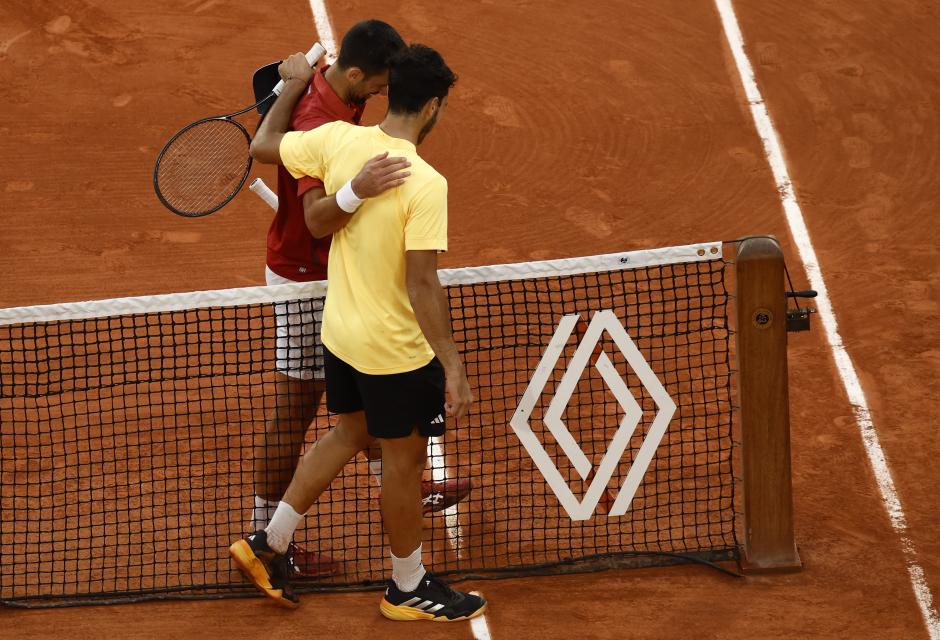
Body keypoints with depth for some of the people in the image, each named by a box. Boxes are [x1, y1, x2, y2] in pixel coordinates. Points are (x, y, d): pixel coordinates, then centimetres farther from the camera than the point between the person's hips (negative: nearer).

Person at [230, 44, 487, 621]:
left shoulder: (338, 140, -11)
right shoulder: (426, 185, -28)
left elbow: (263, 146, 5)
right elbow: (422, 284, -28)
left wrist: (292, 87, 20)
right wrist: (454, 369, -22)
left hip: (341, 333, 7)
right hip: (395, 350, -7)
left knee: (351, 433, 28)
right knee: (404, 460, 13)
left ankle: (269, 545, 33)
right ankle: (409, 590, 32)